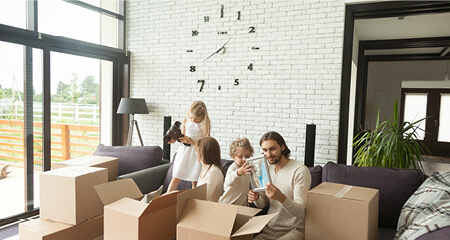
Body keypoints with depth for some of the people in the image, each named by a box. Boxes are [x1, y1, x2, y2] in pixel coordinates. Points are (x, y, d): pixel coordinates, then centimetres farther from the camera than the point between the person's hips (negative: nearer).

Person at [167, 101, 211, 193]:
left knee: (195, 182, 2)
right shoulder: (185, 121, 3)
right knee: (176, 178, 3)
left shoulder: (205, 124, -8)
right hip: (184, 151, 3)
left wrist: (192, 141, -22)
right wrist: (175, 139, -6)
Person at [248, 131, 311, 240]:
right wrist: (256, 198, -10)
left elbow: (300, 212, -21)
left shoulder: (300, 171, -14)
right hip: (269, 229, 5)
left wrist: (281, 197, -39)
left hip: (293, 230, -4)